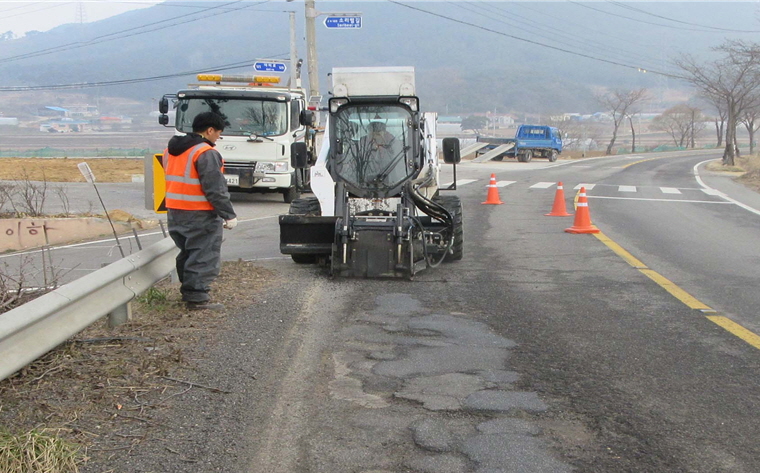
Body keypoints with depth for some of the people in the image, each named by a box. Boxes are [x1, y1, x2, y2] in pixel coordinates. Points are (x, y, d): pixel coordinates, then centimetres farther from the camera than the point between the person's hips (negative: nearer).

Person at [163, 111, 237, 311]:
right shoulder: (206, 153, -16)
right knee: (204, 256, -3)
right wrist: (229, 214, -15)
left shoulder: (171, 151, 14)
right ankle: (197, 298, -4)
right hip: (200, 215, -9)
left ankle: (188, 291, 28)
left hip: (175, 212, 9)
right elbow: (216, 189, -19)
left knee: (187, 253, 20)